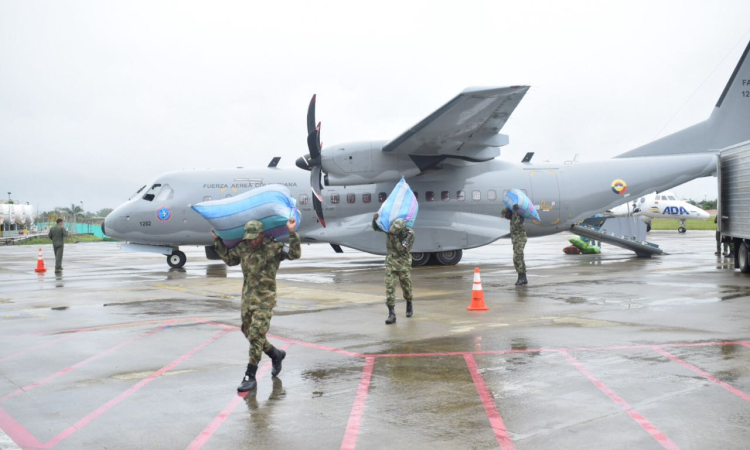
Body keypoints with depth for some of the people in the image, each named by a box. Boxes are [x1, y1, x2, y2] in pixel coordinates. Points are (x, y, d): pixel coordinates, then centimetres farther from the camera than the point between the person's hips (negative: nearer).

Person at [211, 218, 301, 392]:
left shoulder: (273, 248, -10)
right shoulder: (242, 247, 6)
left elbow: (295, 254, -21)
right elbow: (229, 259, 22)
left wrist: (292, 233, -30)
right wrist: (217, 241, 18)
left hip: (265, 299, -7)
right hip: (247, 297, 7)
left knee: (256, 335, -11)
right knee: (248, 332, 14)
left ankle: (250, 376, -4)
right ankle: (276, 355, 36)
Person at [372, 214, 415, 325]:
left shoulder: (410, 233, -21)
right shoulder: (389, 226, -11)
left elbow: (402, 249, -29)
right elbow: (375, 227, 3)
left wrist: (393, 237, -35)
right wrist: (375, 219, -19)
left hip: (403, 262, -2)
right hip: (391, 261, 2)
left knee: (406, 287, 10)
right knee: (389, 287, -10)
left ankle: (409, 304, 43)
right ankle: (392, 315, -11)